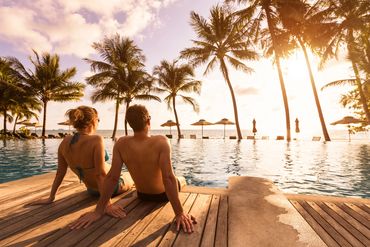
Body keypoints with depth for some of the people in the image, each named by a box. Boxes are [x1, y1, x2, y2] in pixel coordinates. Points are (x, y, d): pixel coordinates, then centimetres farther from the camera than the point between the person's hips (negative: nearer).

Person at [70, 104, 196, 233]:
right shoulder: (161, 141, -33)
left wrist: (98, 211, -15)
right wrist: (180, 213, -31)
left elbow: (111, 177, -22)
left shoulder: (121, 144, -22)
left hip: (142, 195, 3)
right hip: (163, 194, -3)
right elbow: (168, 178, -37)